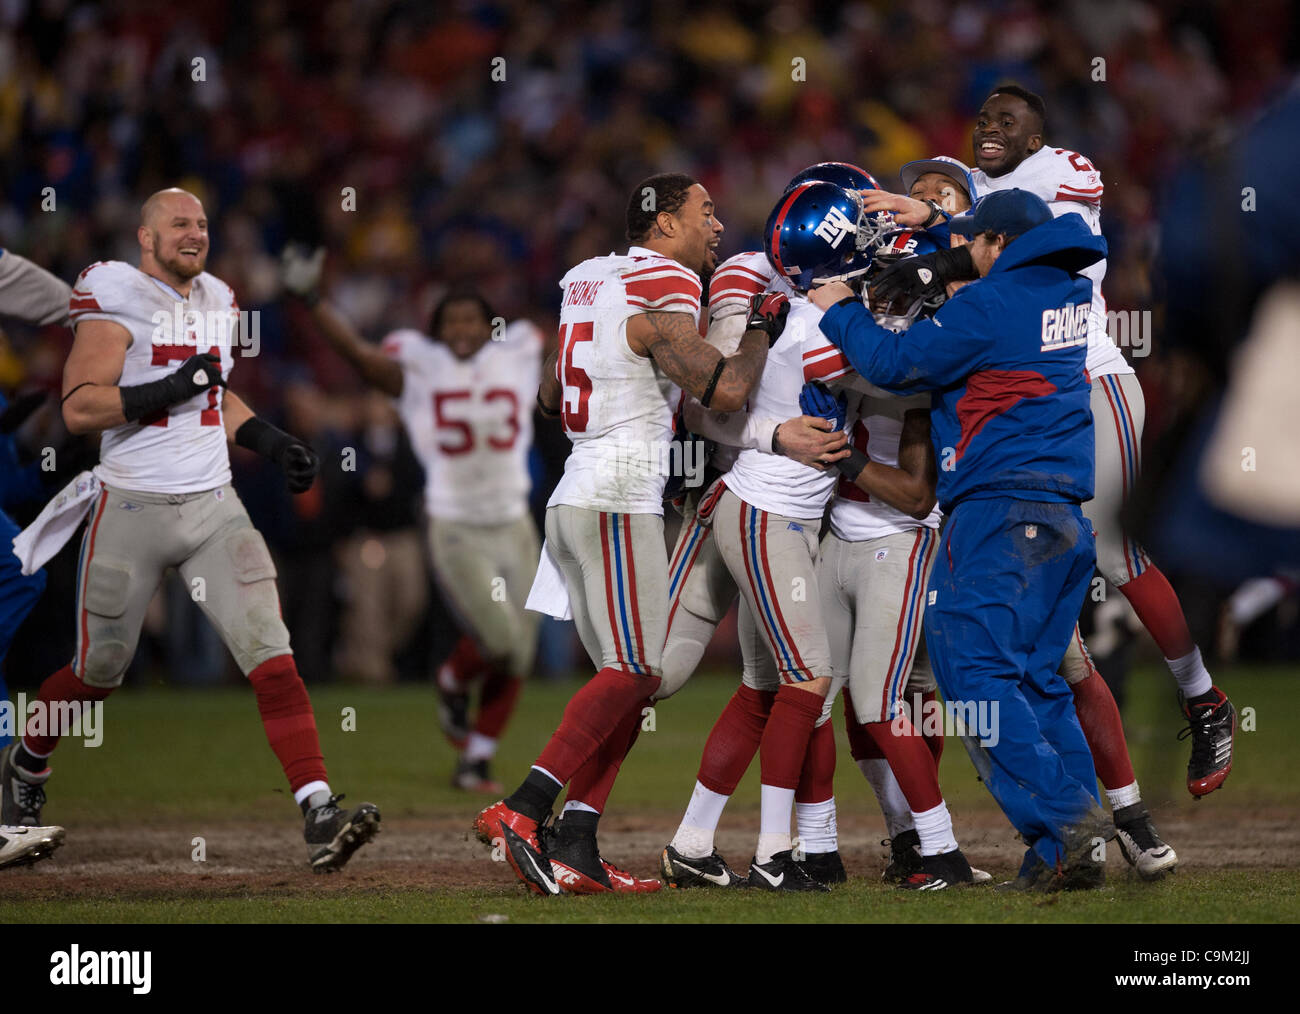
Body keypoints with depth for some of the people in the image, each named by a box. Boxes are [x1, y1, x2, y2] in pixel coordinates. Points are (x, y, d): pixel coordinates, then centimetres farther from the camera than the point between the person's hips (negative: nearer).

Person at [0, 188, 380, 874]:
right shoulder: (116, 299, -10)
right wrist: (172, 389, -24)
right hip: (132, 508, -5)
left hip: (213, 508, 5)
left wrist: (273, 444, 15)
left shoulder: (216, 303, 12)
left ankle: (320, 818, -19)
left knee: (271, 656, -11)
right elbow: (79, 407, -18)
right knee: (99, 669, 10)